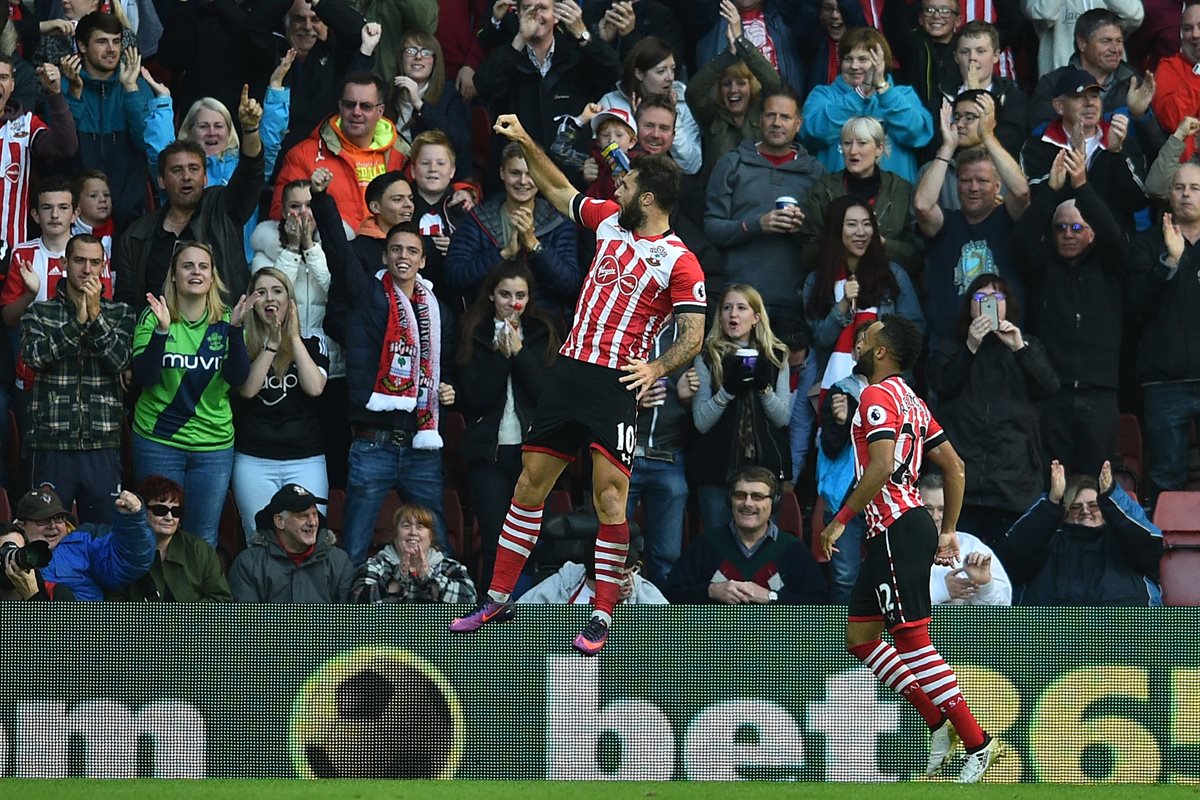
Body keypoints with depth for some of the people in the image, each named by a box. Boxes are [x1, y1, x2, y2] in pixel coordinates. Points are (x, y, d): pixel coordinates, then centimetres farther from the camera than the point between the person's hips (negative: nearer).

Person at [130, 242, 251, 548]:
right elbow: (143, 379, -12)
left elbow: (238, 378, -8)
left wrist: (234, 329, -21)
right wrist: (161, 330, -25)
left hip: (214, 443, 2)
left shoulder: (225, 321, 4)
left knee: (204, 539, 7)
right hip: (158, 441, -2)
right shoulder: (154, 318, -2)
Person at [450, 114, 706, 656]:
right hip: (569, 371, 7)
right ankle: (498, 598, 20)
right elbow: (559, 191, 28)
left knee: (609, 500, -11)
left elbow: (692, 335, -11)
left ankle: (602, 616, -1)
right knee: (529, 487, 10)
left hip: (617, 387, -7)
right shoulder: (609, 219, 11)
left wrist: (658, 368, -27)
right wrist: (525, 143, 22)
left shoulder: (679, 262, -8)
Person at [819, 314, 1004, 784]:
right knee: (859, 635, 12)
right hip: (891, 532, 10)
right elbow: (954, 467, 21)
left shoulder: (878, 396, -9)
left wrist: (840, 521, -17)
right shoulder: (912, 402, 20)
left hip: (898, 530, -10)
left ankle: (977, 743, -12)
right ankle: (938, 721, 9)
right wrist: (949, 532, 23)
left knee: (912, 639, -11)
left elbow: (881, 467, -22)